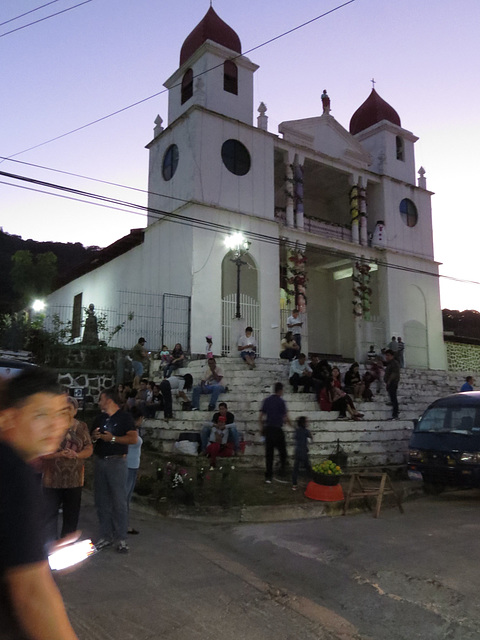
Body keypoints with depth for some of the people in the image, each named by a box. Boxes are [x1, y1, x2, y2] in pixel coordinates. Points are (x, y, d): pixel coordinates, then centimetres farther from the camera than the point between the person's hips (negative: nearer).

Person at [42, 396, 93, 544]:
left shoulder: (82, 427, 5)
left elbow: (89, 449, 4)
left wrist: (76, 454, -15)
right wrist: (59, 454, -22)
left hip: (74, 480, 3)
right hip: (52, 480, -2)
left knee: (71, 515, 12)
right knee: (50, 514, 1)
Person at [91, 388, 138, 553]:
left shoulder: (125, 417, -3)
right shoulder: (100, 419, 17)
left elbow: (133, 438, -13)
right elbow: (92, 439, 20)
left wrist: (112, 438, -16)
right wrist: (94, 437, -2)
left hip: (117, 462, -6)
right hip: (99, 461, 6)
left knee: (119, 502, -5)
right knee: (101, 501, 8)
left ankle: (121, 539, 2)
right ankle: (106, 536, 18)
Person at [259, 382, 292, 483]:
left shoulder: (266, 400, 6)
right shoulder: (281, 401, -7)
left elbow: (260, 417, 7)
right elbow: (286, 418, -9)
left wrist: (261, 428, 19)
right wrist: (291, 425, 9)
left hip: (268, 429, 5)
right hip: (278, 429, -4)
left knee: (269, 453, 8)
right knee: (282, 452, 8)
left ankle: (268, 477, 9)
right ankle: (282, 474, 5)